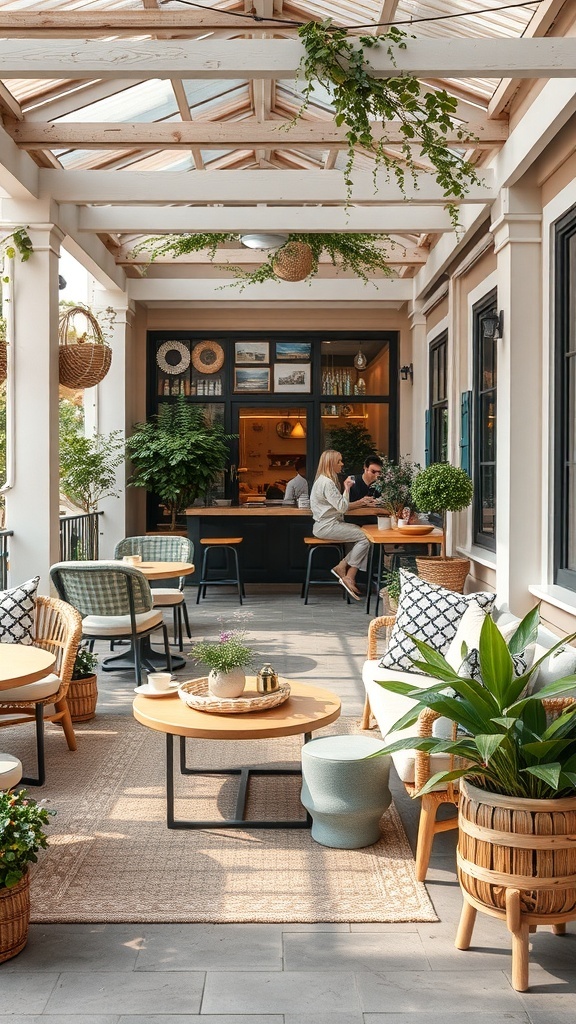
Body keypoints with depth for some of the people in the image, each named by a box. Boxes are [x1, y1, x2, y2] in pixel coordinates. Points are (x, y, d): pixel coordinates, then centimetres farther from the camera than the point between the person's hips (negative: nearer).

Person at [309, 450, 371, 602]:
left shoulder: (326, 480, 17)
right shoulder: (326, 482, -16)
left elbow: (340, 506, 19)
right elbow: (342, 507, -18)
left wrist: (357, 503, 9)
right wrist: (346, 488, -7)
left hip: (329, 524, 10)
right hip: (327, 527, -10)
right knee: (365, 538, -13)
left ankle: (350, 578, -6)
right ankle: (342, 567, 0)